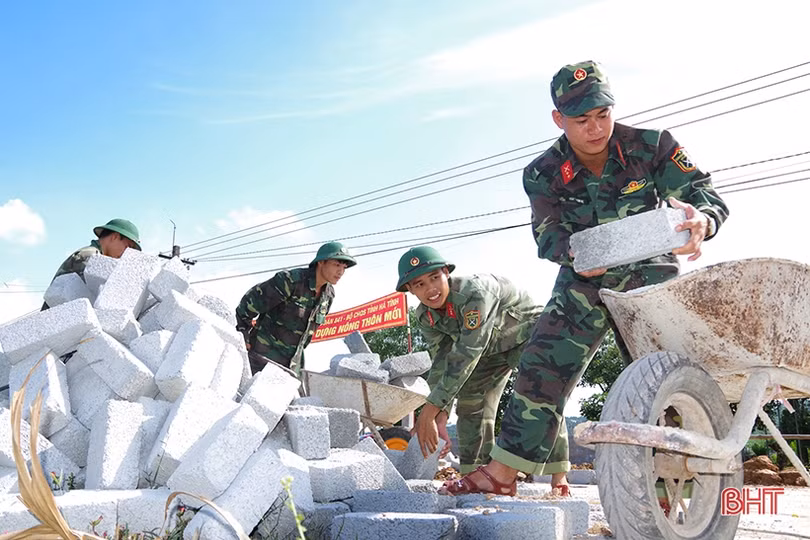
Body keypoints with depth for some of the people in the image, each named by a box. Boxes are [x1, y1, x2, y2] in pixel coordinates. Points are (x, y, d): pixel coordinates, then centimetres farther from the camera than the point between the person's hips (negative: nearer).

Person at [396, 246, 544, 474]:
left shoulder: (475, 291, -41)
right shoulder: (425, 316, -16)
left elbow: (467, 352, -45)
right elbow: (441, 362, -15)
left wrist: (430, 410, -46)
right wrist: (440, 417, -27)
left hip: (528, 333, -7)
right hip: (492, 347, 7)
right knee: (470, 402, 1)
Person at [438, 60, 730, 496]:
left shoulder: (652, 147, -13)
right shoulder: (544, 174, -9)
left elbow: (706, 196, -17)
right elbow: (548, 233, -17)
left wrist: (701, 220, -43)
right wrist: (574, 252, -42)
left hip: (649, 274, -1)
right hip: (584, 280, 1)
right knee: (542, 364, -10)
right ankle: (502, 473, -8)